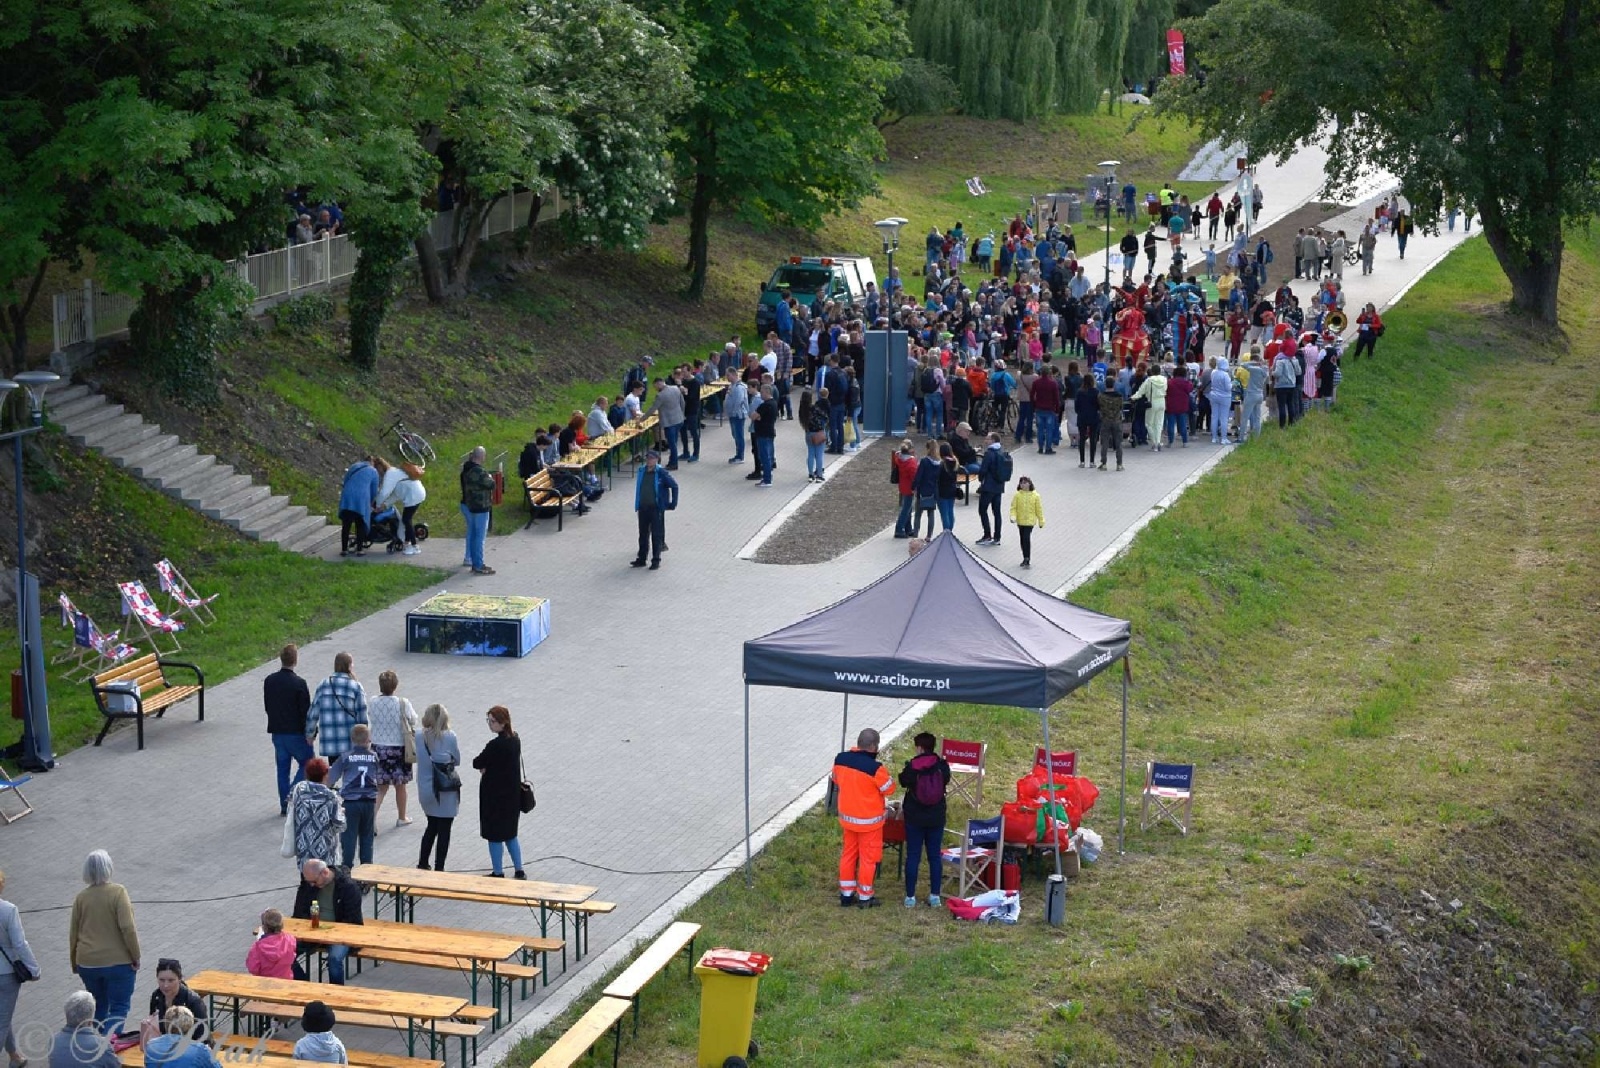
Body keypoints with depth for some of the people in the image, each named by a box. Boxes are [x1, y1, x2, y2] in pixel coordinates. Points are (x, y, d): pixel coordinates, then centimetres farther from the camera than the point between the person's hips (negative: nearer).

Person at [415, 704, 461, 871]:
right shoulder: (450, 737, -14)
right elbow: (457, 760, -3)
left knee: (431, 826, 23)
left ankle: (422, 864, 28)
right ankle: (439, 868, 6)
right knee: (444, 830, 6)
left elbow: (419, 758, 3)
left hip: (425, 790, 4)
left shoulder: (419, 736, -6)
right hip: (446, 792, -4)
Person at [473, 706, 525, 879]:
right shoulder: (515, 739, 3)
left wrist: (484, 766, 4)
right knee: (511, 833, 19)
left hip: (495, 795, -8)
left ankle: (498, 873, 14)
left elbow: (477, 763, -16)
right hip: (512, 793, 8)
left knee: (495, 835, 5)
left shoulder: (496, 745, -24)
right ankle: (519, 871, 24)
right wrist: (488, 767, -4)